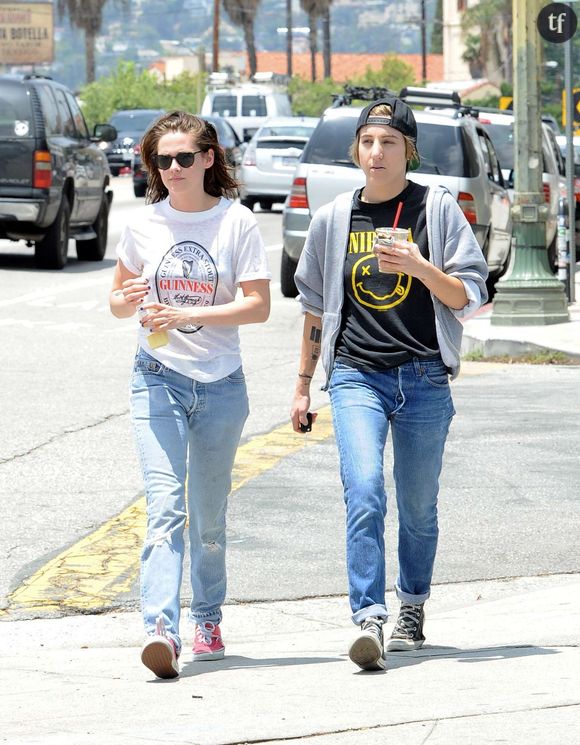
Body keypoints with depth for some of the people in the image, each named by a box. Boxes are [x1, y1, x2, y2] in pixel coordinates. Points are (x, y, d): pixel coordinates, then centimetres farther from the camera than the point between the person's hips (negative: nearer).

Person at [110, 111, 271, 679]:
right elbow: (117, 302, 13)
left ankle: (207, 619, 31)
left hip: (221, 384, 0)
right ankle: (160, 630, -26)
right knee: (164, 506, -16)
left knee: (209, 516, 11)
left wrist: (184, 315, -19)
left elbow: (258, 306, -9)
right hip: (158, 379, 0)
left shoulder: (236, 222, -3)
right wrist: (129, 301, -12)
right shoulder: (144, 224, 4)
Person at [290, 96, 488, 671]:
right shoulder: (334, 219, 9)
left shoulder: (437, 209, 2)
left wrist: (418, 267, -18)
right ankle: (369, 620, -24)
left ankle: (412, 612, 28)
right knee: (364, 491, -19)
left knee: (417, 505, 8)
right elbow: (315, 307, 18)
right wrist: (302, 386, 19)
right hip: (355, 375, 0)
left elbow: (469, 296, 0)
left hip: (424, 377, 0)